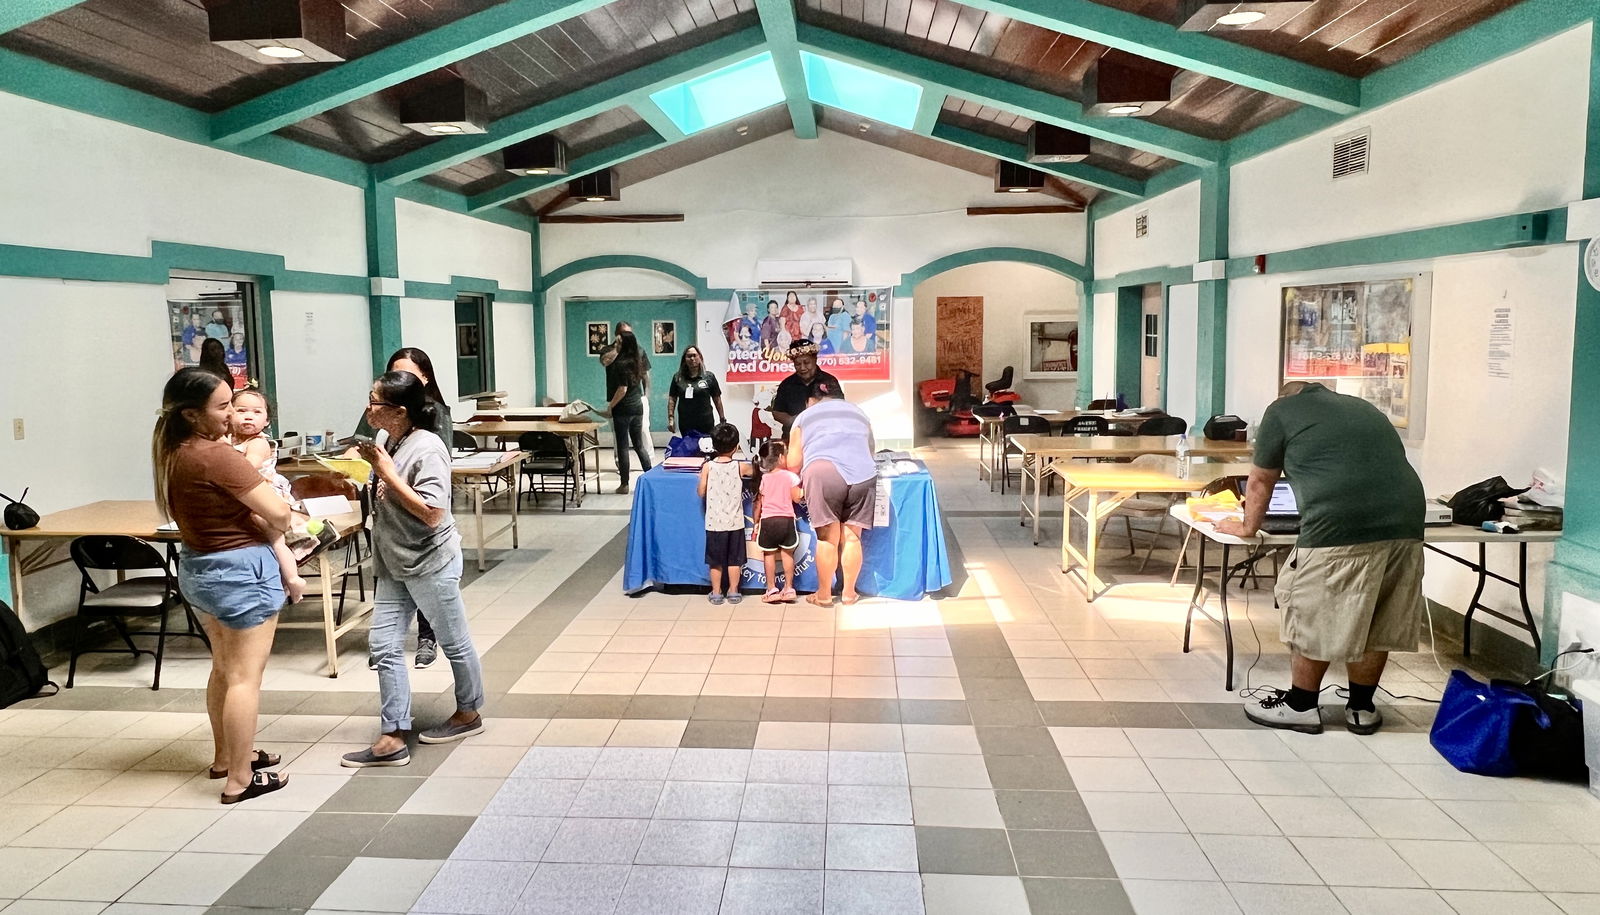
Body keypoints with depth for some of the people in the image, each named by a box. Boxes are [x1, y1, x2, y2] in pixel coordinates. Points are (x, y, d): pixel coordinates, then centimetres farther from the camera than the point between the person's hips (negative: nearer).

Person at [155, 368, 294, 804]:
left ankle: (225, 756, 35)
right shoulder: (216, 455, -24)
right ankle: (240, 779, 6)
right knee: (245, 676, 0)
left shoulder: (171, 452, 3)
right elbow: (278, 514, -23)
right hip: (239, 570, -9)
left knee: (224, 668, 22)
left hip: (197, 566, 9)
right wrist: (272, 528, -1)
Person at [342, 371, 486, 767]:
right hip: (392, 564, 8)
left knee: (453, 642, 10)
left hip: (431, 563, -8)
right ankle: (393, 738, 11)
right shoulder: (386, 438, 3)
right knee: (385, 646, 5)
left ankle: (469, 713, 31)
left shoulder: (427, 450, -22)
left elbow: (432, 513, -27)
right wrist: (371, 466, -1)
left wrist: (387, 473, -24)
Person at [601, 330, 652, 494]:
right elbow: (646, 377, 19)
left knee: (622, 446, 0)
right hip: (638, 406, 7)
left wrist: (609, 407, -14)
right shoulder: (637, 360, 6)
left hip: (624, 408, -7)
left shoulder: (621, 363, -16)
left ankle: (624, 484, 3)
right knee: (639, 445, 14)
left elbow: (622, 389, -19)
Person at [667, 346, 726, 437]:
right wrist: (671, 418, -2)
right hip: (685, 425, 1)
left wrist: (722, 419, 4)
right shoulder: (678, 378, 6)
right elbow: (672, 399, 7)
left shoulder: (709, 377, 2)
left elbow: (717, 399, 5)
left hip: (705, 424, -1)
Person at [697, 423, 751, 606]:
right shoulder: (740, 467, -8)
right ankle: (733, 591, 19)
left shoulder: (707, 467, -9)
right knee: (734, 559, 13)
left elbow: (701, 492, -3)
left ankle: (716, 593, 18)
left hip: (714, 522, 0)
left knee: (715, 560, 12)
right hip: (735, 522, 0)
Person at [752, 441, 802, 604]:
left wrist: (756, 524, 14)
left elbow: (758, 503, 6)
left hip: (767, 521, 1)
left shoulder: (763, 478, 3)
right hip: (787, 520, -1)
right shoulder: (790, 476, -4)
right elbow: (797, 498, -4)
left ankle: (772, 589, 7)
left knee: (769, 555, 8)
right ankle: (788, 588, 14)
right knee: (787, 554, 11)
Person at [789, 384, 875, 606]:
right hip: (862, 474, 3)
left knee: (827, 538, 4)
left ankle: (824, 594, 13)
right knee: (852, 537, 11)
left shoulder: (805, 416, 21)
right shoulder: (859, 413, 30)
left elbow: (794, 463, 15)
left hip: (822, 473, -2)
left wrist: (799, 480, 34)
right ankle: (849, 592, 18)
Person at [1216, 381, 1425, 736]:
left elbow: (1260, 482, 19)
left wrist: (1248, 527, 34)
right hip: (1405, 520, 6)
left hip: (1341, 526, -6)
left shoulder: (1282, 410, 13)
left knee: (1313, 616, 7)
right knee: (1377, 621, 16)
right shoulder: (1362, 407, 30)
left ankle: (1300, 706, 18)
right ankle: (1362, 708, 27)